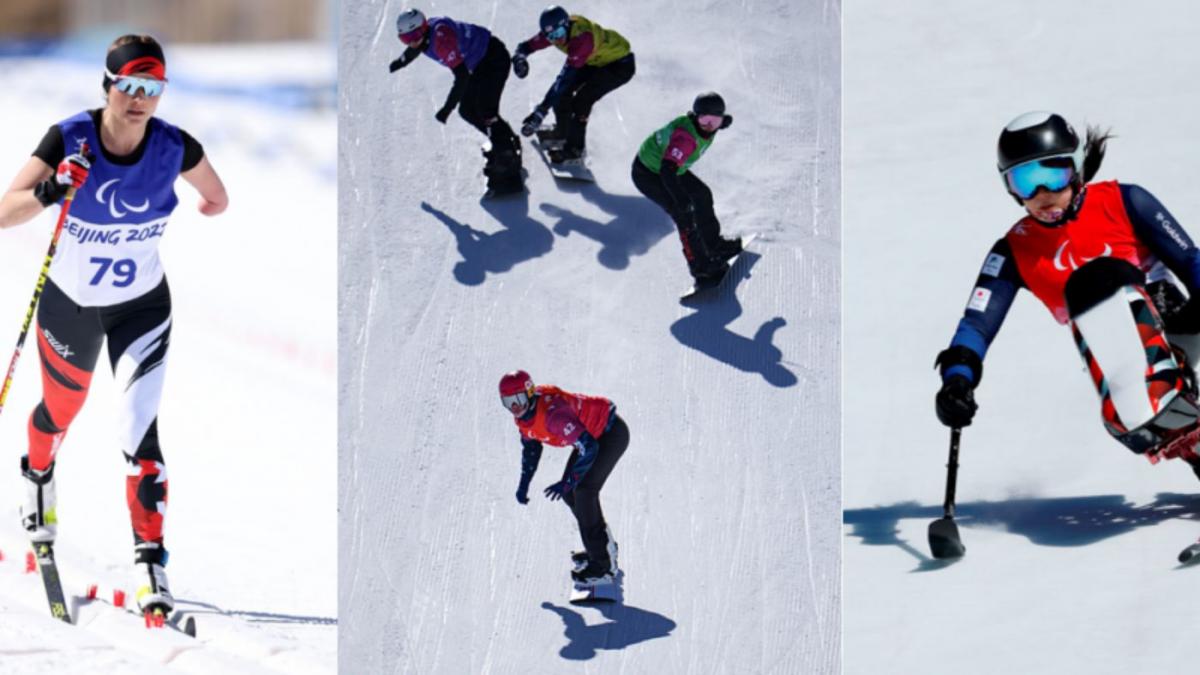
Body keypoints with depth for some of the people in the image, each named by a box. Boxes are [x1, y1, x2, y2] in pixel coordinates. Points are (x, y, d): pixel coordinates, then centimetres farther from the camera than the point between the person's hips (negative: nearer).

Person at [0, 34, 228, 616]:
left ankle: (151, 564, -18)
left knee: (138, 431, -18)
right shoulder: (69, 139, -24)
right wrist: (47, 193, -49)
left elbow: (215, 196, 4)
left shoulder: (174, 149, -20)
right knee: (61, 411, 25)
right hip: (69, 303, 1)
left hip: (141, 308, 0)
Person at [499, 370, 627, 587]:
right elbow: (530, 445, 11)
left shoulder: (553, 414, -37)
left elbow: (589, 449, -34)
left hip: (612, 433, -10)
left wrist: (568, 483, -27)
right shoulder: (523, 413, -8)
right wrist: (524, 483, 3)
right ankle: (604, 545, 31)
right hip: (591, 434, 10)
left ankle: (602, 566, -15)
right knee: (571, 492, 11)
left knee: (583, 490, -19)